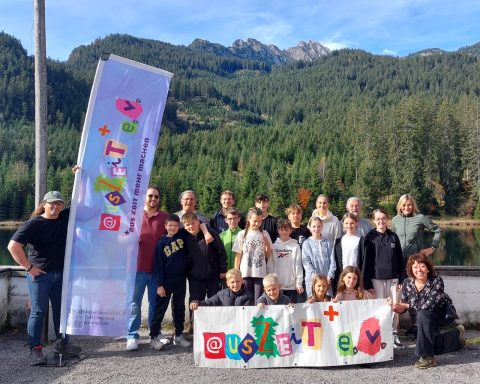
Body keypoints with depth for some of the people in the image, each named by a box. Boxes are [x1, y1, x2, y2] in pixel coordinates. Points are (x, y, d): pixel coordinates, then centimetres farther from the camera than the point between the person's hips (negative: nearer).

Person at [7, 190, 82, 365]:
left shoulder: (66, 217, 2)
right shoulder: (33, 224, -12)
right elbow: (13, 246, -19)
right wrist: (29, 267, -17)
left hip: (61, 274, 5)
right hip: (39, 274, -5)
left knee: (61, 310, 13)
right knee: (39, 311, 1)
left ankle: (62, 344, 26)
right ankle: (35, 349, 10)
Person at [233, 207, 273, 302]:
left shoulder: (264, 234, 6)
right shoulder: (242, 234, 1)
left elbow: (268, 256, 9)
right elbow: (238, 256, 4)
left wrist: (268, 245, -9)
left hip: (260, 273, 1)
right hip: (245, 273, -1)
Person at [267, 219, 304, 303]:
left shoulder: (295, 246, 2)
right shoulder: (274, 246, 4)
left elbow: (298, 265, 1)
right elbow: (270, 265, 4)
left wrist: (299, 283, -4)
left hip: (292, 286, -1)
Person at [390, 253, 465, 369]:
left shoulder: (437, 281, -32)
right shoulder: (407, 283, -18)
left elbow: (428, 305, -40)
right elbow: (403, 306, -13)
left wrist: (406, 305, -35)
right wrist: (395, 306, -35)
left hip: (445, 313, -6)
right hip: (428, 318, 6)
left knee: (422, 315, -36)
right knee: (434, 346, 20)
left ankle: (427, 357, -26)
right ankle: (456, 335, 51)